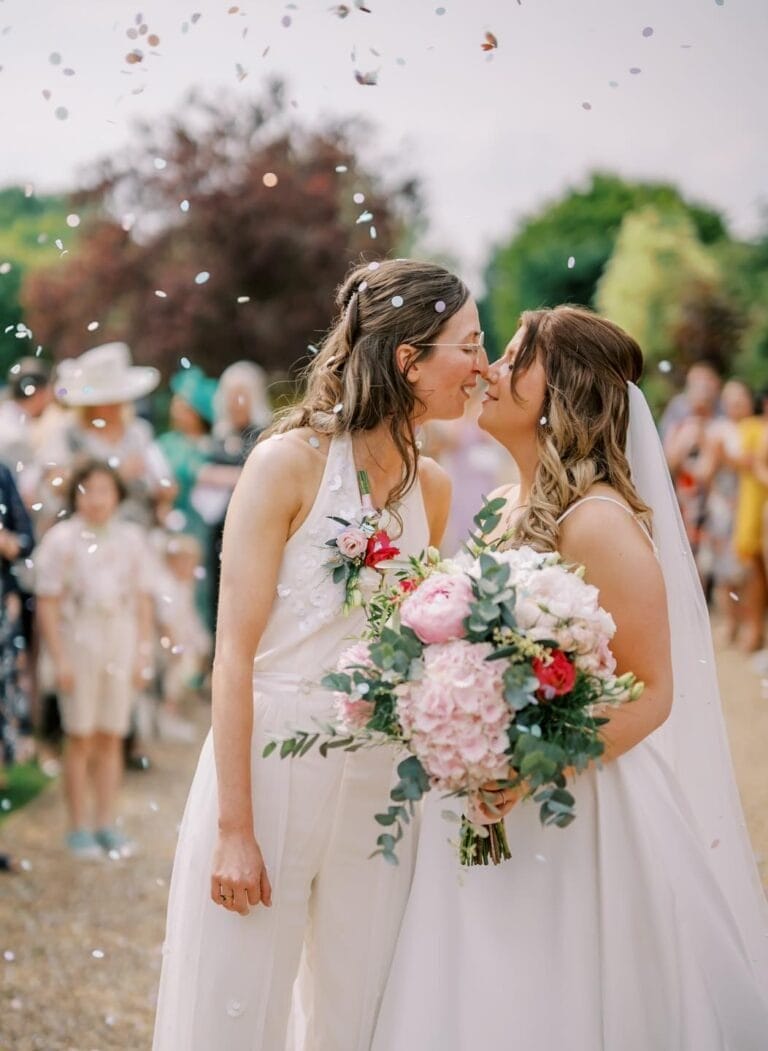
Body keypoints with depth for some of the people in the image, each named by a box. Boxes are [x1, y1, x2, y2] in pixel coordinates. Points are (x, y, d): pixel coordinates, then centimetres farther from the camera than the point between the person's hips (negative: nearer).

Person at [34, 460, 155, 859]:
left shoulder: (131, 538, 8)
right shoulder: (61, 539, -3)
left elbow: (142, 600, 12)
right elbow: (47, 604, -5)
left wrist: (144, 653, 7)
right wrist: (60, 659, -10)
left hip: (121, 642, 3)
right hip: (79, 641, -3)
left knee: (111, 738, 6)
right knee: (80, 739, 1)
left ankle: (106, 825, 14)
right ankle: (78, 828, 7)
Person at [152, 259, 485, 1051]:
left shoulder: (431, 487, 6)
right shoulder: (290, 462, -12)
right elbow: (235, 653, -14)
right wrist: (234, 829, -17)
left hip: (378, 780, 5)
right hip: (271, 764, -5)